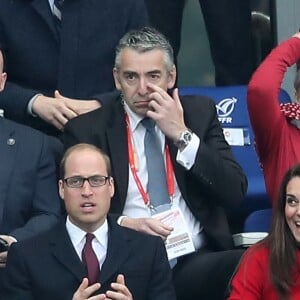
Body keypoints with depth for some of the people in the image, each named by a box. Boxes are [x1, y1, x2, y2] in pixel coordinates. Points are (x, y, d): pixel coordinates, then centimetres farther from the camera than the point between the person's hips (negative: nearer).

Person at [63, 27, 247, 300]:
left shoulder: (200, 112, 13)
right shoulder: (86, 129, 8)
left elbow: (235, 193, 5)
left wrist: (182, 135, -4)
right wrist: (124, 223, -15)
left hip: (198, 260, 3)